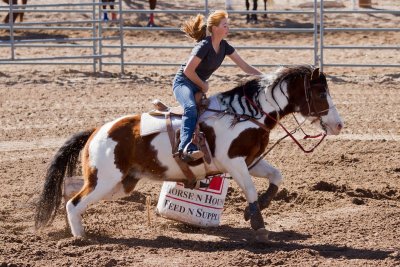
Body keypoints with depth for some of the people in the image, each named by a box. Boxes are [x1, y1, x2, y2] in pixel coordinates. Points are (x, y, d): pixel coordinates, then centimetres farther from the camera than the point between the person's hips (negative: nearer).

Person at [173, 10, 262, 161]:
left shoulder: (224, 46, 3)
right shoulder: (204, 46, -20)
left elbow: (245, 67, 7)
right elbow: (188, 71, -22)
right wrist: (203, 86, -8)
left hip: (198, 86, 10)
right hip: (183, 82, -10)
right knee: (191, 108, -34)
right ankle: (186, 148, -51)